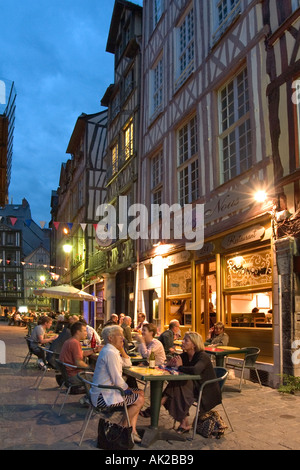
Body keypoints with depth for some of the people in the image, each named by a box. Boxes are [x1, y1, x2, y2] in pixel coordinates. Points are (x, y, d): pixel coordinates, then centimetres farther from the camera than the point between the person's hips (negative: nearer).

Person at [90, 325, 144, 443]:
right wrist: (130, 390, -6)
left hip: (106, 391, 11)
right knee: (139, 400, -10)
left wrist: (121, 349, 6)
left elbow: (128, 364, 18)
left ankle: (132, 430, 7)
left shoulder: (111, 350, 11)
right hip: (103, 396, -11)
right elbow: (118, 381, -22)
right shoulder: (110, 353, -22)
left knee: (139, 394, 8)